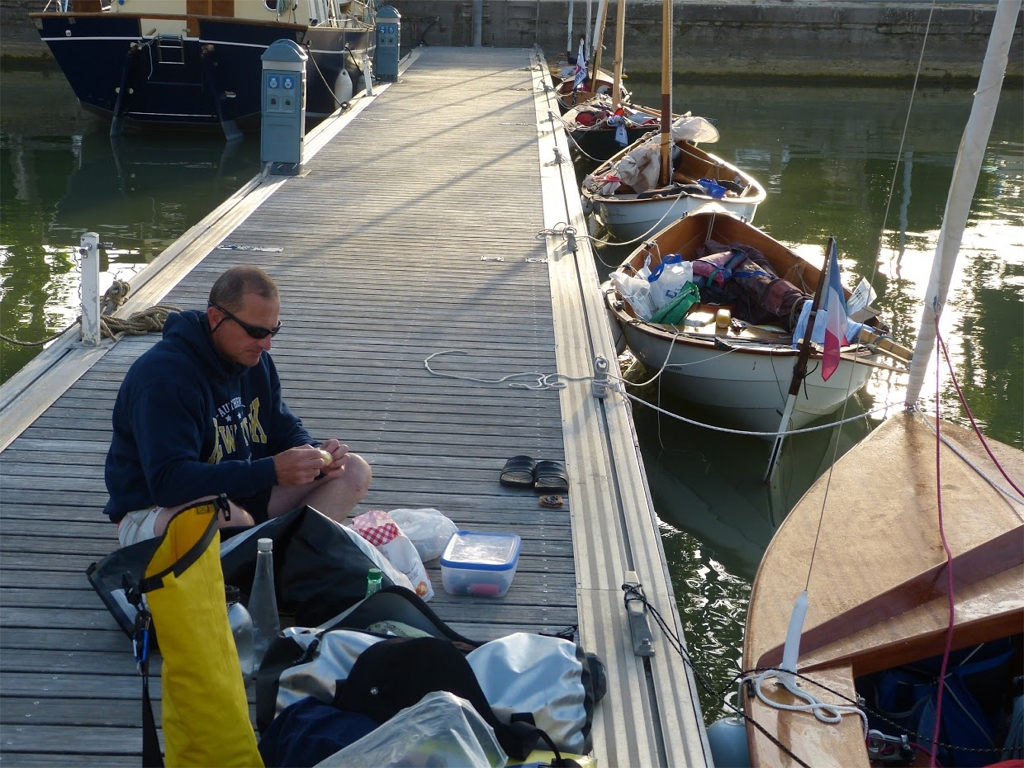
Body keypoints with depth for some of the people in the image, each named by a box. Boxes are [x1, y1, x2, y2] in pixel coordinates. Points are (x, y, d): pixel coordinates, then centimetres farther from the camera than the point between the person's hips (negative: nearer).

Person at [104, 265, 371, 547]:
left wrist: (314, 455, -11)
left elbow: (285, 428, 14)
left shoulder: (254, 359, 3)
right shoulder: (162, 375, -24)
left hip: (242, 497, 8)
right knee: (223, 516, -44)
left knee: (354, 471, -5)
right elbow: (168, 482, -33)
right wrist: (271, 471, -37)